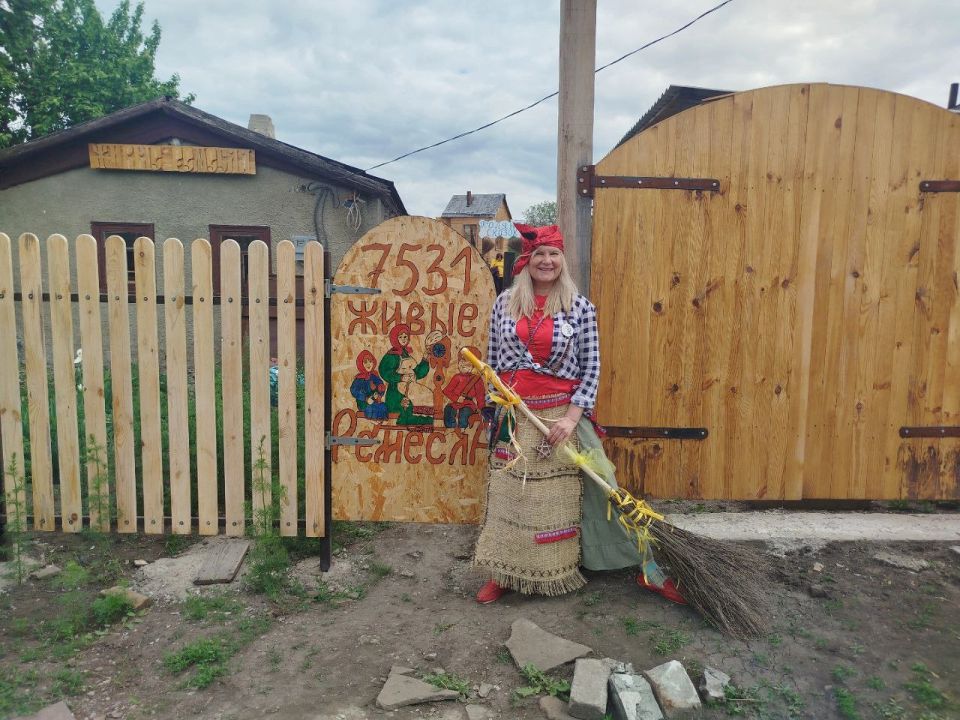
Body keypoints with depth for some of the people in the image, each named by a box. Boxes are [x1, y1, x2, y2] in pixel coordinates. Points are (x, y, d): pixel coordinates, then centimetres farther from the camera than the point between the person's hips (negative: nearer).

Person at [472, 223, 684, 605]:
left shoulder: (580, 307, -4)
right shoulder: (504, 303, 3)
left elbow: (591, 368, -5)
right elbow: (493, 359, 9)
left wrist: (572, 416, -14)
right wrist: (498, 404, 8)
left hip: (562, 414, -2)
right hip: (513, 416, 2)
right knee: (508, 497, 10)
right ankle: (503, 572, 29)